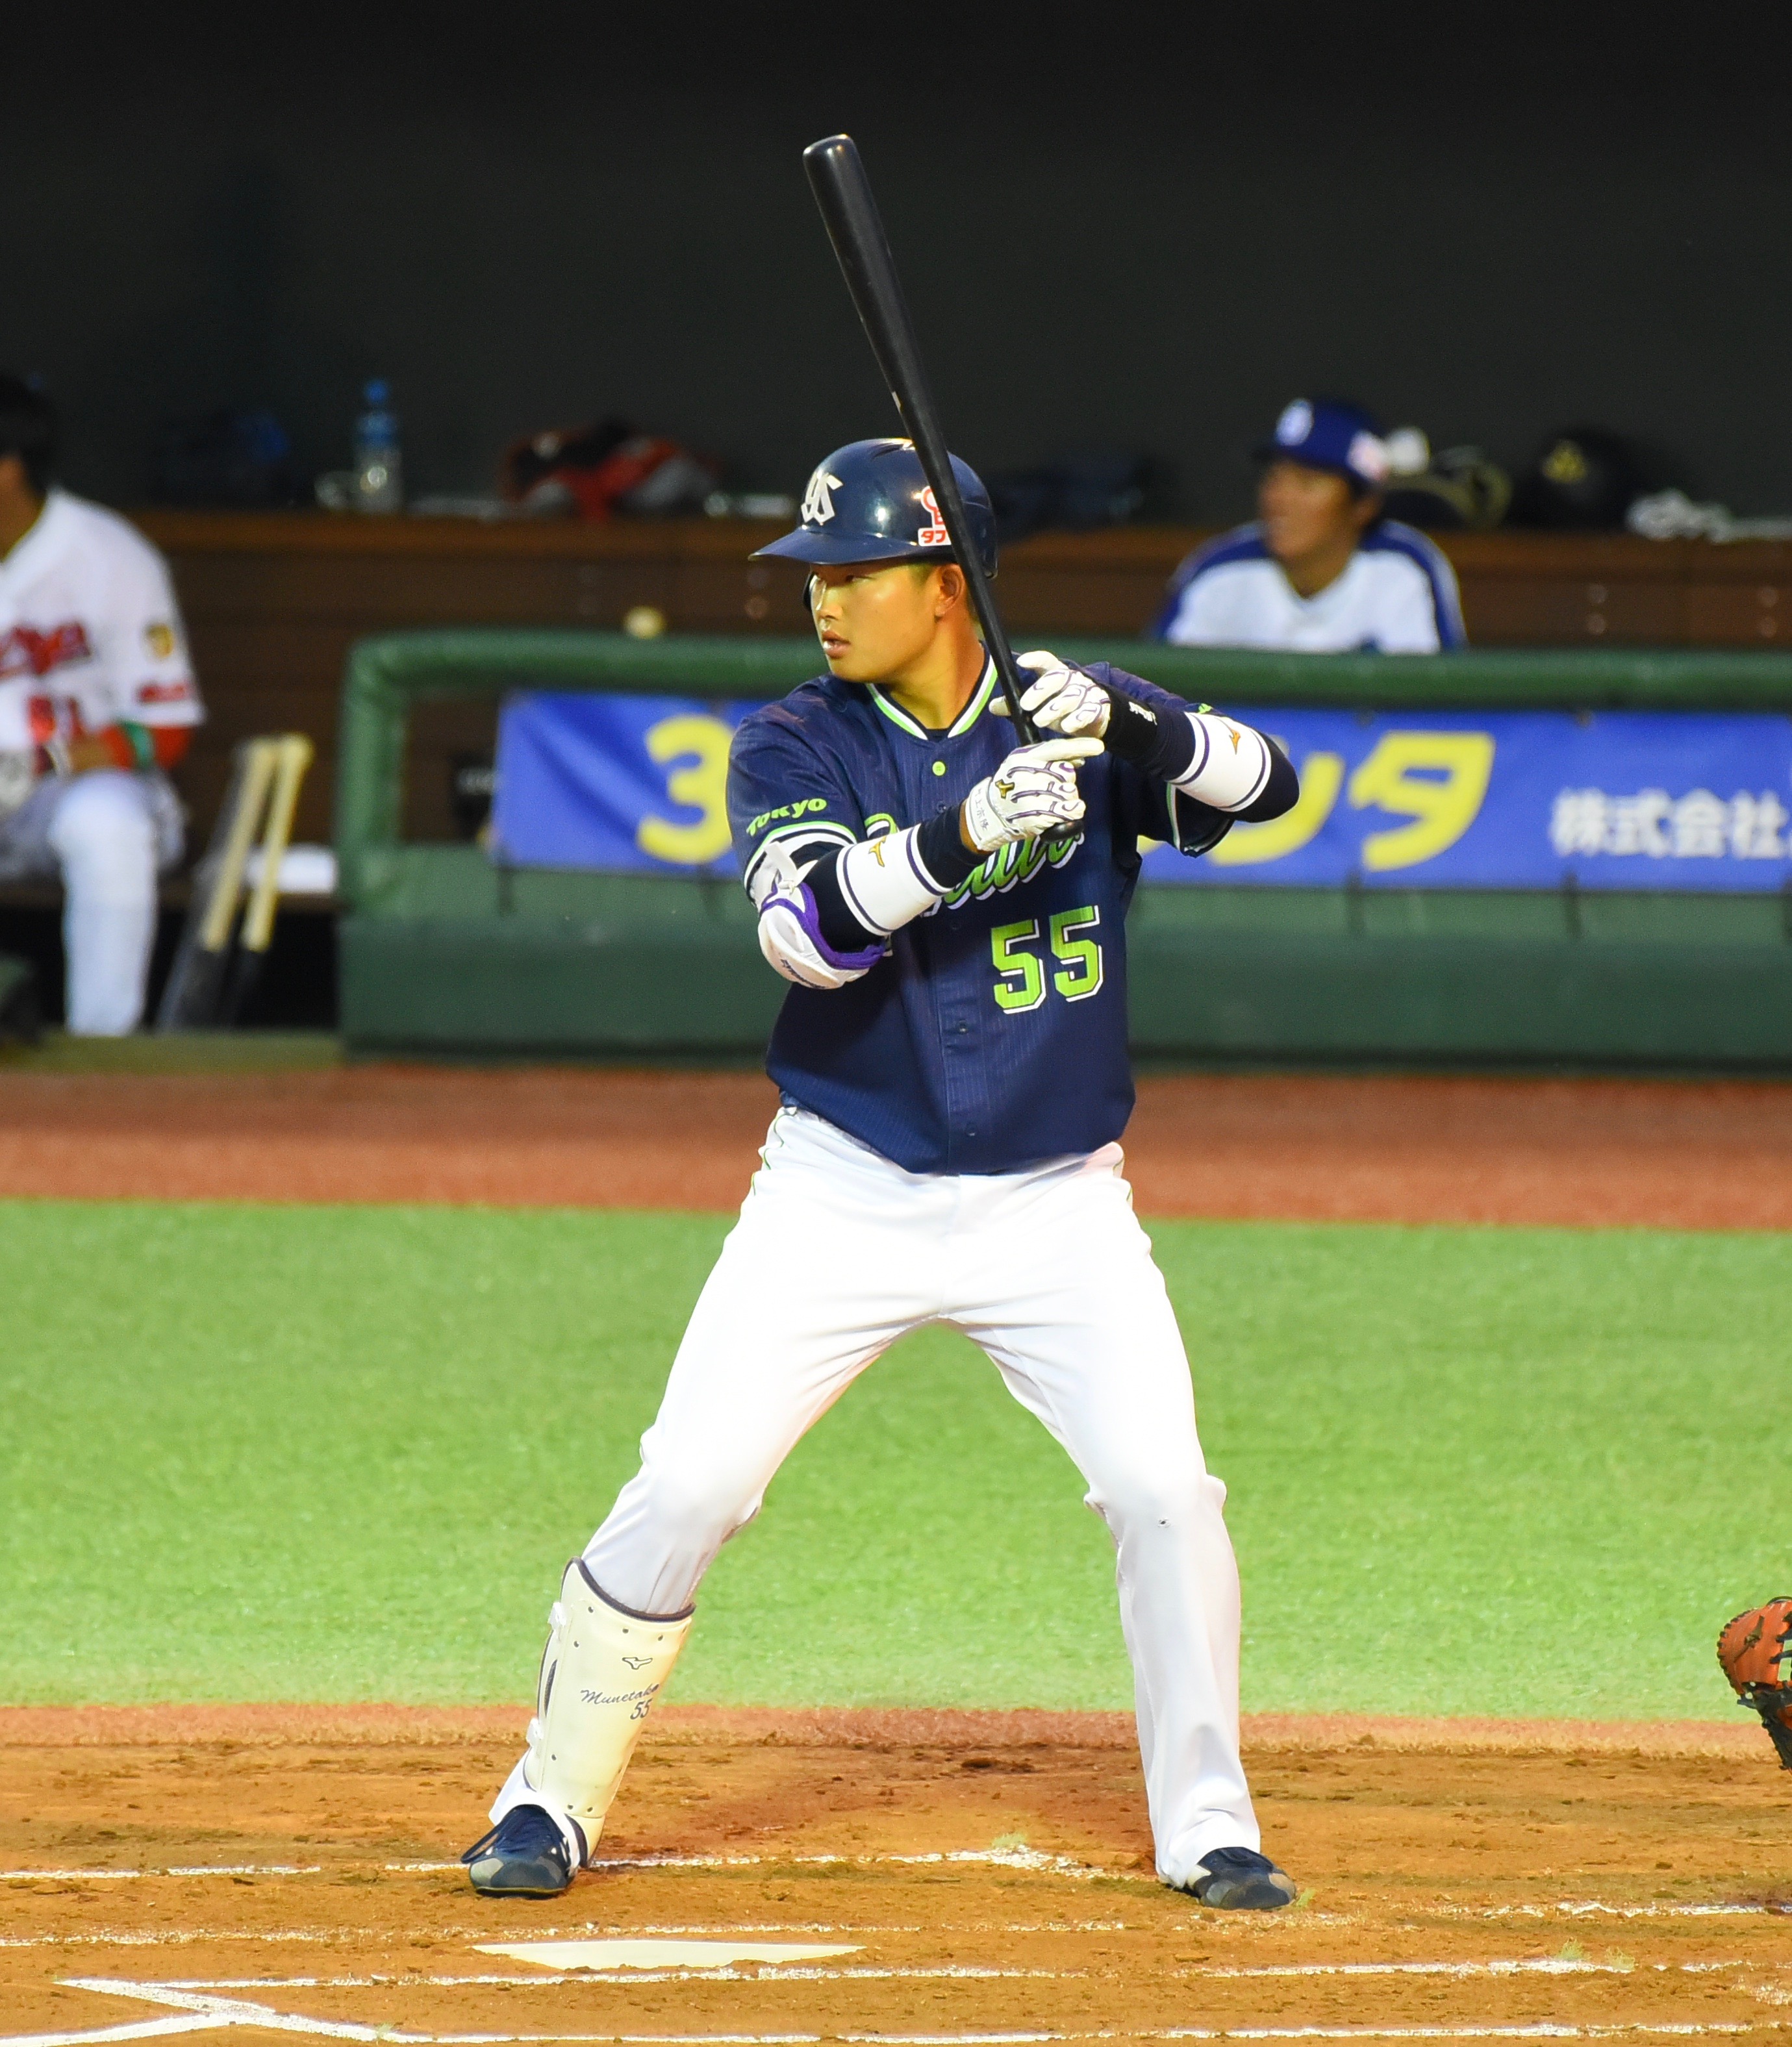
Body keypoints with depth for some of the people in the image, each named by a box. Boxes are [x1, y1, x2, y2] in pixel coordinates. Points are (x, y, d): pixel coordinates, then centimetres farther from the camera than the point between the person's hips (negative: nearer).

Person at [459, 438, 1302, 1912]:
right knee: (685, 1490, -7)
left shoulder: (1080, 723, -2)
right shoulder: (796, 748, -4)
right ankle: (551, 1804, 8)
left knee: (1163, 1488, -13)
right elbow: (809, 931, -22)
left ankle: (1206, 1826, 3)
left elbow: (1264, 785, -16)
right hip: (845, 1194, 0)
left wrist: (1128, 723, -33)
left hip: (1054, 1206, 0)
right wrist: (962, 833, -37)